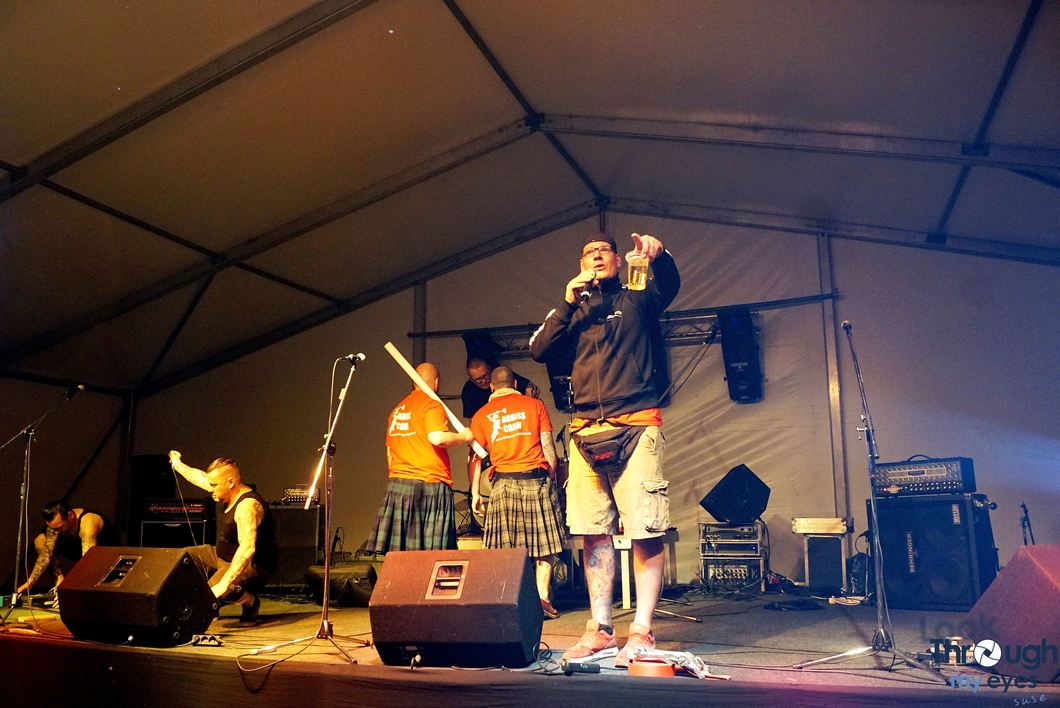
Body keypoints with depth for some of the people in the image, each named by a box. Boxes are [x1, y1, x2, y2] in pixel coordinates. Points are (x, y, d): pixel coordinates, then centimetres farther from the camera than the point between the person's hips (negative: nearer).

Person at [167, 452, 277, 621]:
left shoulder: (247, 505, -30)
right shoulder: (230, 493, 0)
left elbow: (247, 549, -40)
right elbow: (199, 477, 19)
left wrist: (223, 583, -44)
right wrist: (178, 464, 32)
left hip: (253, 566, -10)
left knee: (211, 592, -33)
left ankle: (250, 602, -6)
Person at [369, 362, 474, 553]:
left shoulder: (397, 410, 19)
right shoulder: (432, 404, -3)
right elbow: (437, 437, -19)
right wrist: (464, 437, -4)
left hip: (396, 484, 7)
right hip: (429, 484, -7)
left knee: (400, 557, 5)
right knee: (430, 558, -4)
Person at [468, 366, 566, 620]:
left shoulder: (482, 415, 11)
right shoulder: (534, 405, 9)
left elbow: (476, 456, 6)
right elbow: (548, 446, 5)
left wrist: (475, 492, 9)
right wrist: (552, 479, 12)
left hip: (504, 482, 1)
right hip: (537, 478, 0)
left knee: (506, 548, 3)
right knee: (544, 544, 6)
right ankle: (543, 599, 1)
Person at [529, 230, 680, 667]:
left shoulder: (636, 300, 12)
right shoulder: (574, 310, 21)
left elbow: (669, 287, -9)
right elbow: (539, 350, 9)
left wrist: (659, 256, -30)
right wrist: (568, 303, 1)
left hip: (635, 426, -3)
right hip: (586, 430, 4)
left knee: (646, 533, -8)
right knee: (595, 534, 4)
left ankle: (641, 632, -4)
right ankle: (600, 630, 11)